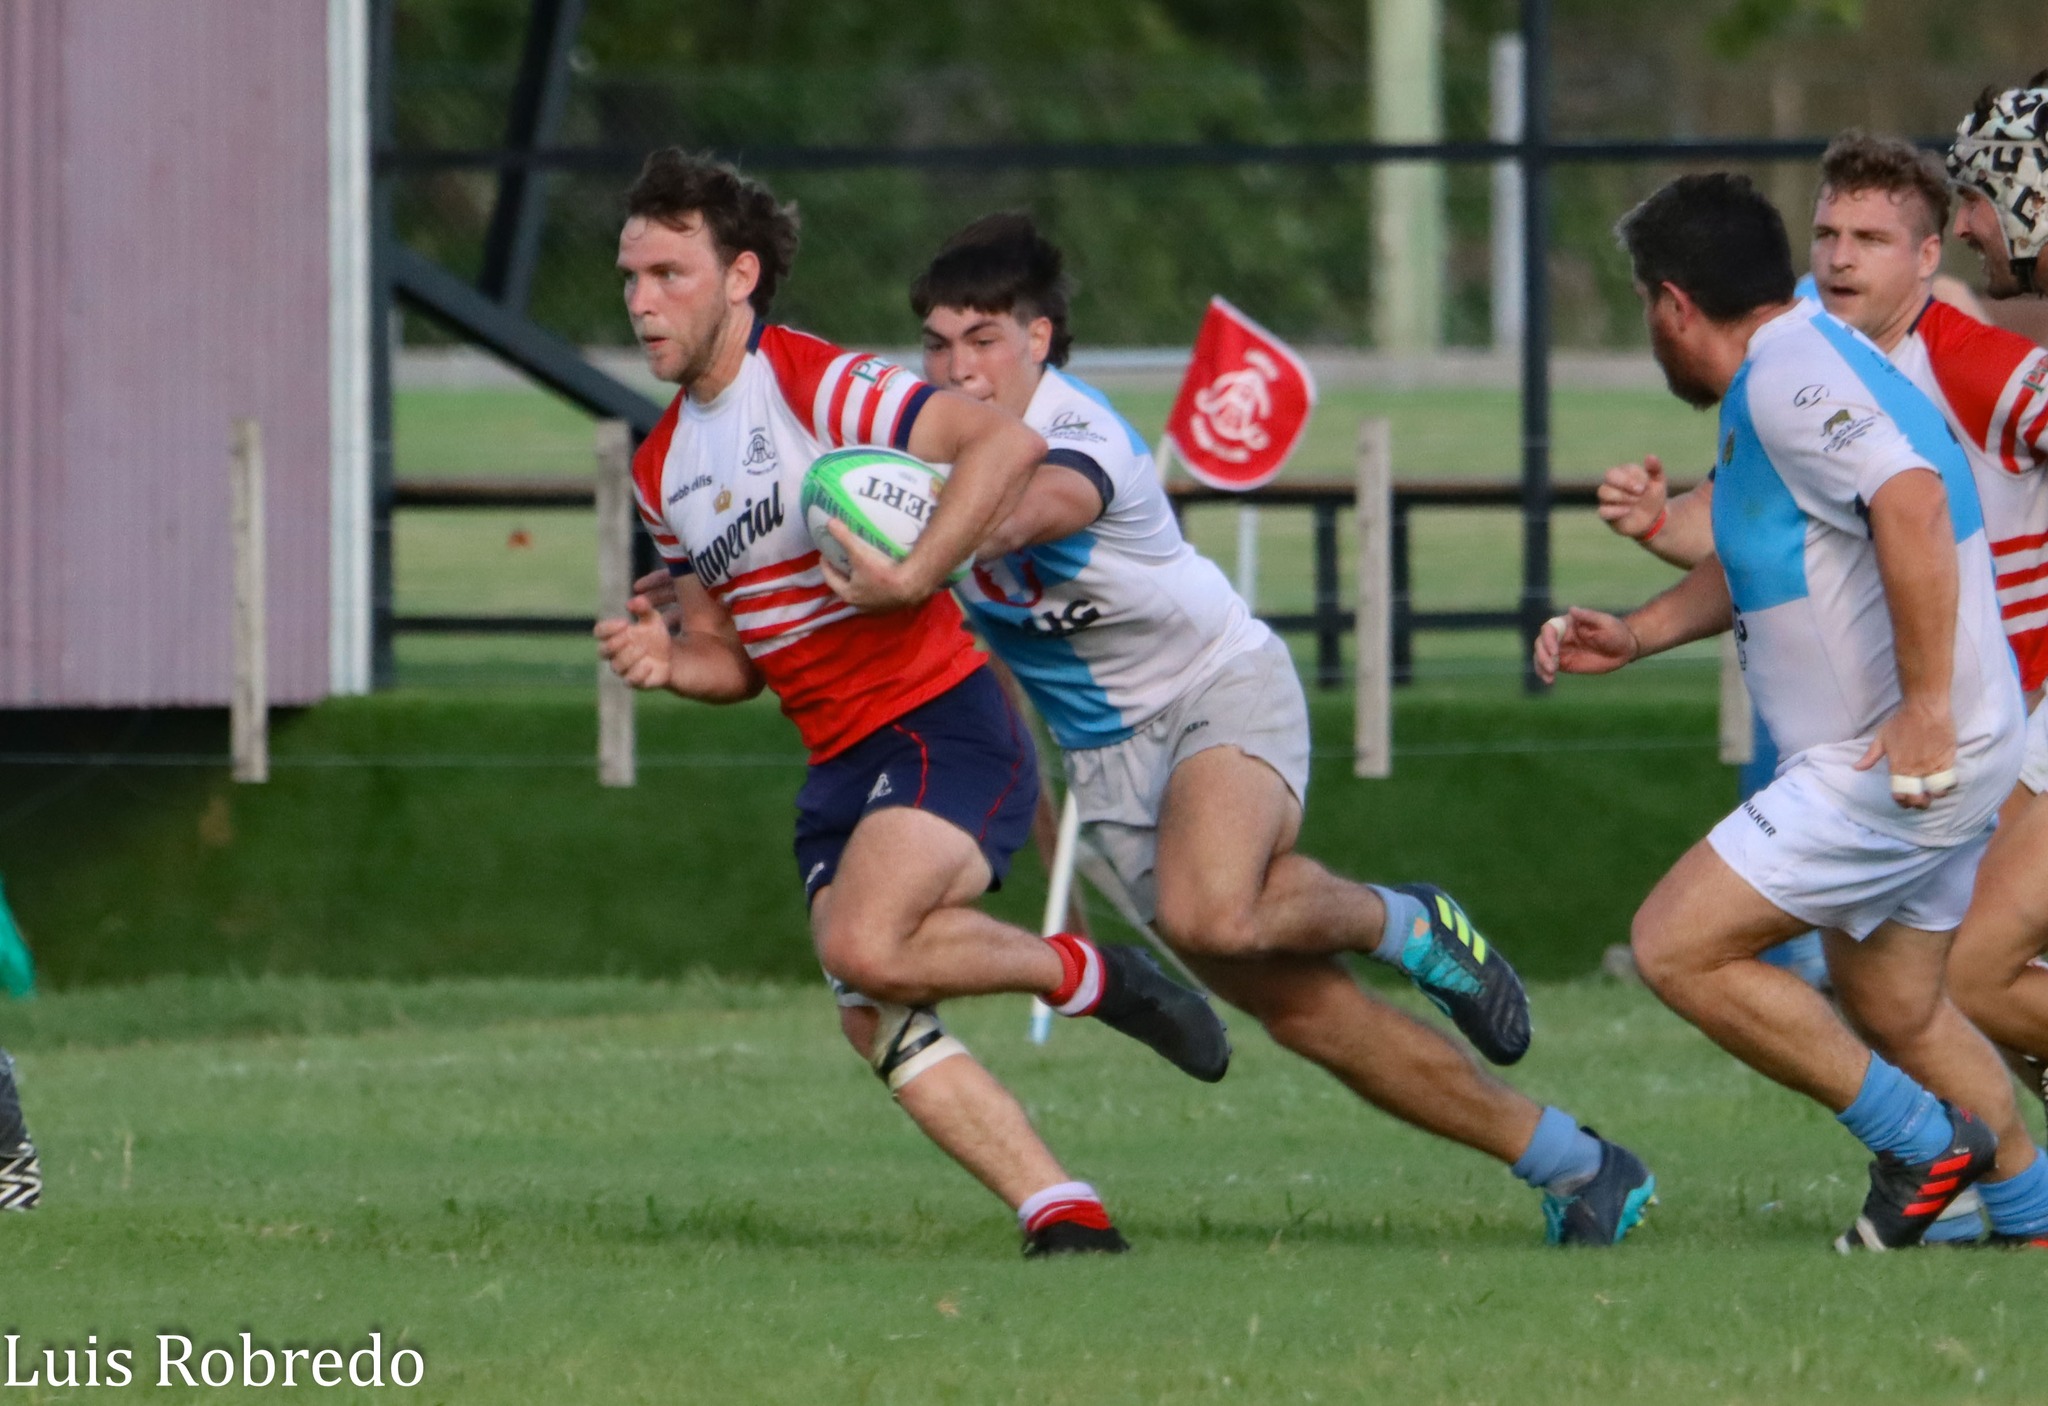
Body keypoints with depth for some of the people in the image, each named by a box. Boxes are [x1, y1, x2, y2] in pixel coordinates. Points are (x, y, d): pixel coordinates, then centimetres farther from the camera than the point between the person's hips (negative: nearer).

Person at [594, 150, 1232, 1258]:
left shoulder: (813, 383, -11)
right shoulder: (661, 469, 13)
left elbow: (1005, 443, -21)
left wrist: (913, 576, -28)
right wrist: (668, 660, -1)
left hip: (942, 724, -8)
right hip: (838, 766, 8)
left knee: (865, 947, -28)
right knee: (877, 1025, -7)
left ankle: (1093, 978, -3)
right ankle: (1068, 1219, -4)